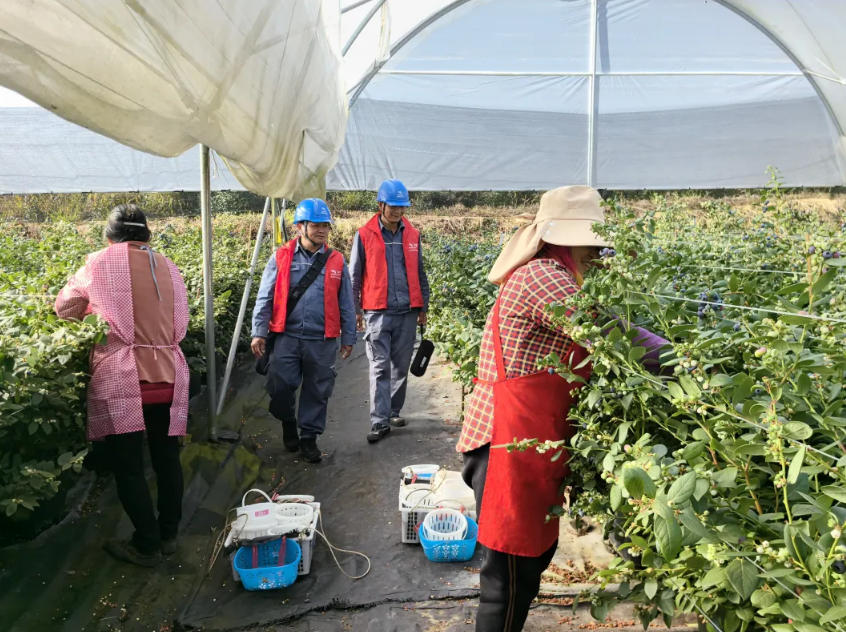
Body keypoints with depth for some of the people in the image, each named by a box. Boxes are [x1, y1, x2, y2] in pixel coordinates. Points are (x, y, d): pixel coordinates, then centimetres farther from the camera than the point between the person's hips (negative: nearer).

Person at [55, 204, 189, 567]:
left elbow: (65, 308, 13)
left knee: (128, 466, 8)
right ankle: (168, 535, 29)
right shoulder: (168, 267, 11)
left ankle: (147, 546, 17)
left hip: (121, 377, -4)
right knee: (166, 458, 16)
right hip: (169, 374, 4)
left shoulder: (102, 262, 1)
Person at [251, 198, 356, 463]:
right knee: (279, 387, -1)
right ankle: (288, 422, 30)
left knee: (317, 392, 8)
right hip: (287, 336, -1)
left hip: (322, 340, 1)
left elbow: (346, 303, 10)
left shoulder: (336, 261, 5)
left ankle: (309, 436, 27)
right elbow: (265, 298, 2)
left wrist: (348, 337, 9)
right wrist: (259, 332, -4)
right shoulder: (281, 257, 2)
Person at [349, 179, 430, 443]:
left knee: (401, 365, 10)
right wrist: (355, 310, 0)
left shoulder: (412, 235, 10)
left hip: (407, 312, 3)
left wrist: (423, 307, 15)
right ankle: (379, 422, -3)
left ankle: (394, 411, 26)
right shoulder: (364, 235, 0)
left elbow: (420, 274, 17)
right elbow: (354, 276, 4)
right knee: (380, 367, -5)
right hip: (378, 312, -3)